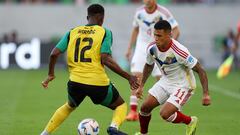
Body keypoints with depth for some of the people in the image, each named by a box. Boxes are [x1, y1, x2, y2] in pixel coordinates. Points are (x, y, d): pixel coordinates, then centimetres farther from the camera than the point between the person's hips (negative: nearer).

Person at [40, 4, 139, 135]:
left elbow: (54, 53, 3)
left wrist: (50, 74, 19)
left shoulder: (73, 32, 10)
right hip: (98, 83, -3)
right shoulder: (105, 32, 0)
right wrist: (128, 77, -8)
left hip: (75, 82, 4)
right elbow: (105, 59, -12)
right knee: (121, 106, 20)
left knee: (69, 106, 35)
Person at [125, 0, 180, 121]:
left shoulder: (163, 13, -12)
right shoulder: (139, 13, -1)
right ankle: (133, 111, -12)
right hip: (142, 46, 2)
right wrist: (129, 48, 14)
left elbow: (176, 31, -11)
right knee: (136, 77, -13)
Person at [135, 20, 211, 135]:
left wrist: (206, 94, -29)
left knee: (165, 114, -21)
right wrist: (141, 86, 17)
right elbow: (149, 65, 13)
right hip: (166, 82, 7)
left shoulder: (179, 51, -31)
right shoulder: (151, 48, -11)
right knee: (145, 107, -1)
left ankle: (190, 121, 7)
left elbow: (200, 71, -24)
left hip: (183, 86, -6)